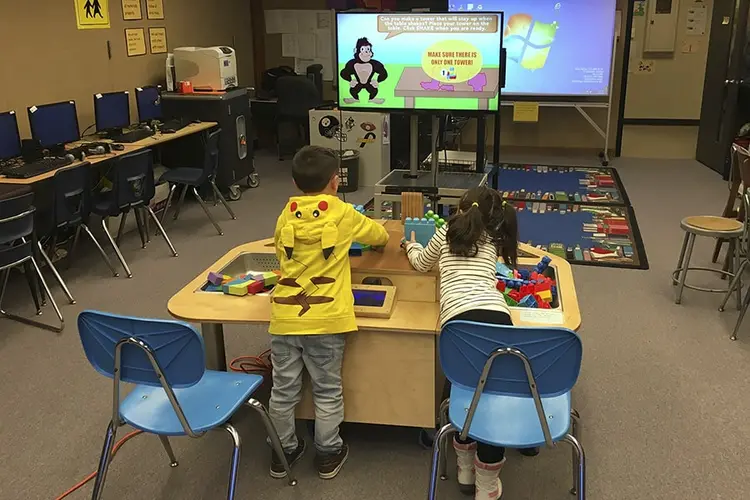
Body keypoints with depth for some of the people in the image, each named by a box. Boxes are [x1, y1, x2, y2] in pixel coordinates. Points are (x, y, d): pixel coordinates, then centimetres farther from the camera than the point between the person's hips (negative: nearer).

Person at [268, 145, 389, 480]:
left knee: (283, 389, 14)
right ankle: (328, 455, 24)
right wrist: (381, 237, 39)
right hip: (325, 318, -3)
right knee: (327, 390, 11)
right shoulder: (343, 214, -1)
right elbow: (380, 236, 17)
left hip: (285, 316, 3)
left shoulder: (286, 215, 7)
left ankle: (283, 452, 30)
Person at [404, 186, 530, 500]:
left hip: (460, 318, -1)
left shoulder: (446, 232, 23)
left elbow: (421, 264, 41)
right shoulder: (493, 240, 28)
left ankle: (466, 470, 31)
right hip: (496, 315, 1)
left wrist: (412, 246, 63)